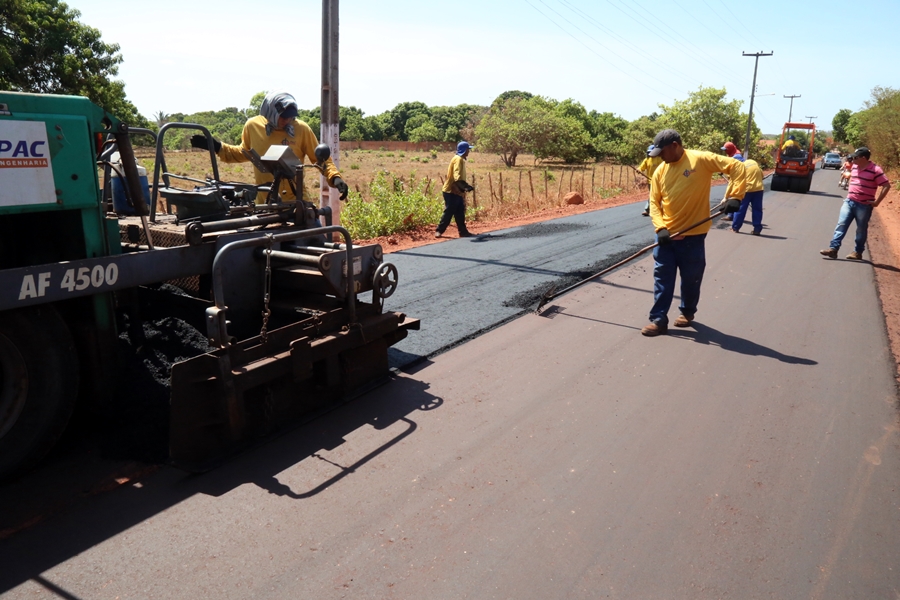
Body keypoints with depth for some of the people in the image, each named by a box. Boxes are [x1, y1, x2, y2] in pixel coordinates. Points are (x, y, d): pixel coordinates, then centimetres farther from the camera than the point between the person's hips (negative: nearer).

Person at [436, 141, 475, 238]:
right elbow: (457, 177, -27)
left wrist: (465, 186, 14)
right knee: (449, 212, -5)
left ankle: (463, 232, 11)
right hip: (451, 191, -10)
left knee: (460, 213, 9)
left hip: (456, 192, 10)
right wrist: (466, 186, -33)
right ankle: (439, 231, 2)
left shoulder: (461, 159, 15)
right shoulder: (458, 159, -15)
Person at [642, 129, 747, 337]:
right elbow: (654, 202, 4)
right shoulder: (660, 171, 4)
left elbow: (737, 167, -9)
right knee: (662, 278, 2)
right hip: (666, 235, 4)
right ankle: (659, 320, 8)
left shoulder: (700, 159, -9)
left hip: (692, 235, -4)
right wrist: (660, 227, -11)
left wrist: (734, 196, -20)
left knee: (691, 279, 10)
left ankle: (687, 312, 32)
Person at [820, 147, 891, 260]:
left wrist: (877, 202, -13)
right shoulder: (854, 167, 7)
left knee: (861, 230, 6)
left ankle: (858, 252, 15)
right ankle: (833, 248, -9)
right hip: (849, 202, 6)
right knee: (841, 225, -4)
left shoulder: (875, 170, -13)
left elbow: (887, 186, -13)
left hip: (864, 205, -6)